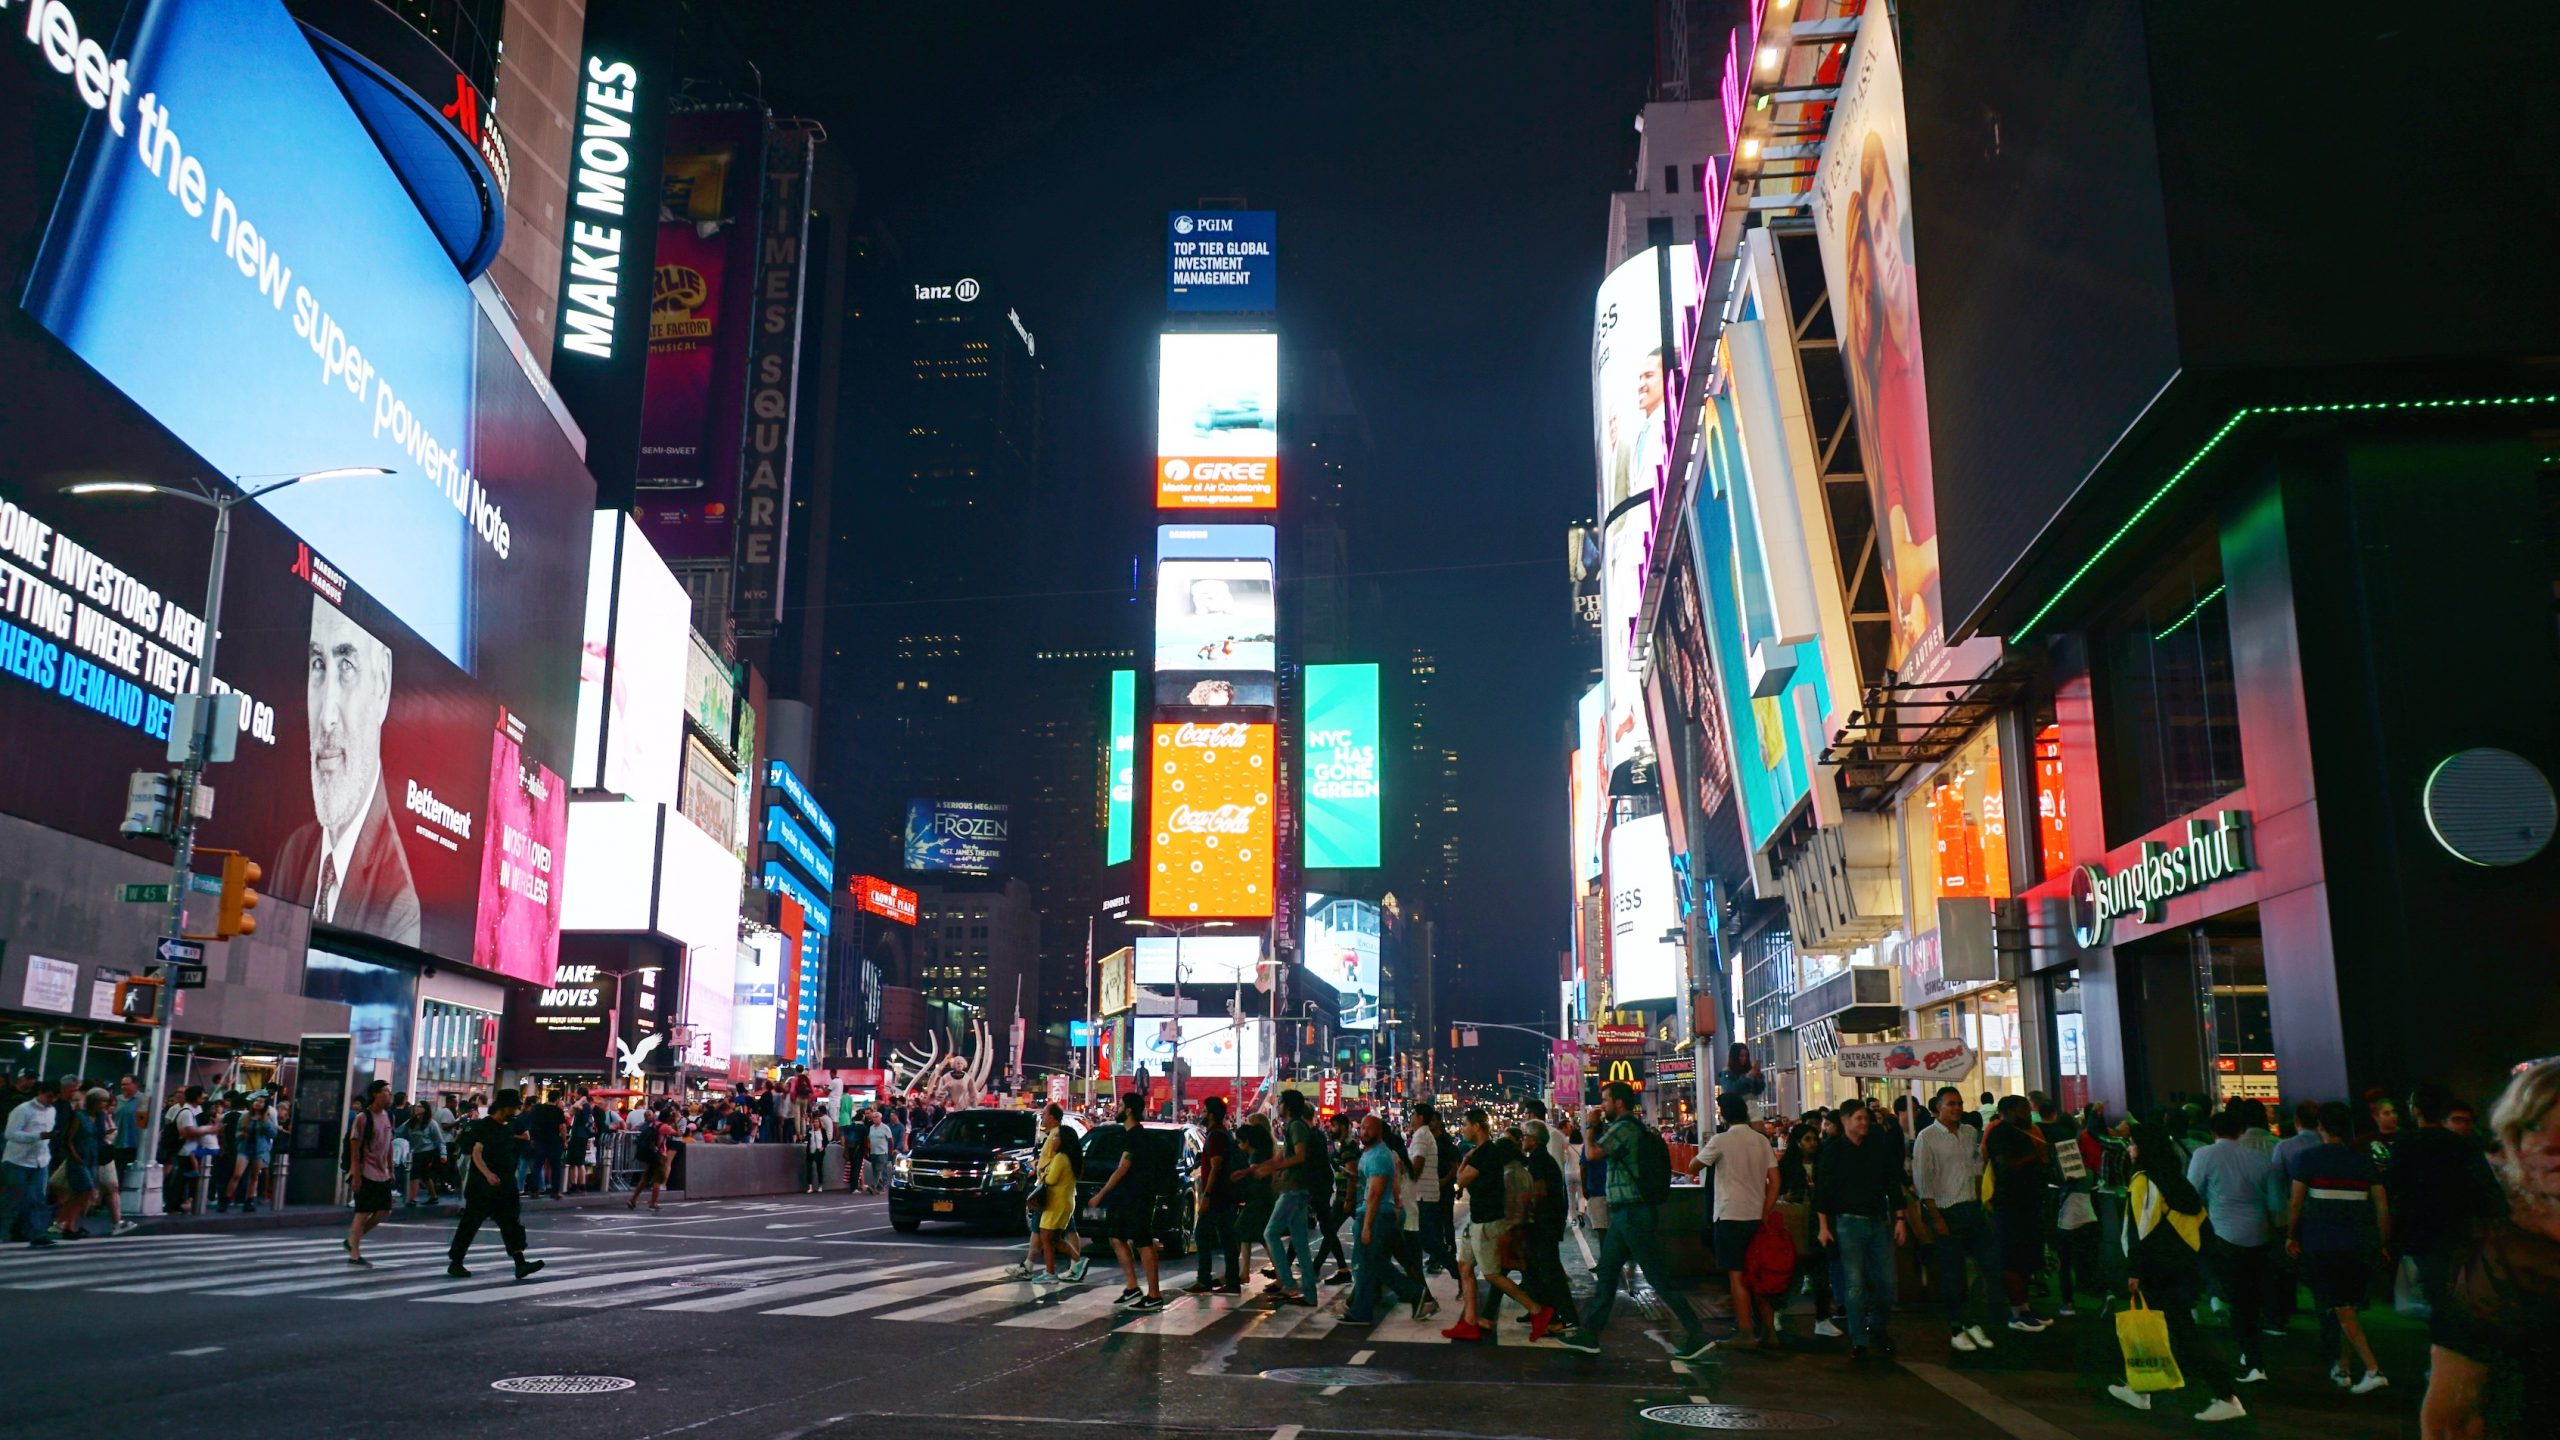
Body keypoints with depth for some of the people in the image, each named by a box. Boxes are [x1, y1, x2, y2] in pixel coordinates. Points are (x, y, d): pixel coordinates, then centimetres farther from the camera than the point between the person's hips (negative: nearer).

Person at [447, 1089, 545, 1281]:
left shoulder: (509, 1127, 11)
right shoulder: (483, 1127, -12)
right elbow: (476, 1153, -23)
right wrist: (487, 1174, -38)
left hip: (506, 1187, 7)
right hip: (481, 1188, -7)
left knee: (512, 1223, -3)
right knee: (469, 1224, 4)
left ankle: (520, 1264, -10)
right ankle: (455, 1263, 18)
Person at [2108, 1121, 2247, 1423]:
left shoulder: (2144, 1181, -14)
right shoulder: (2175, 1179, 11)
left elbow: (2142, 1230, -19)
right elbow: (2199, 1219, 14)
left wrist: (2134, 1271, -16)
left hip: (2160, 1271, -9)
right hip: (2185, 1267, 9)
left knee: (2183, 1334, -5)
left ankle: (2227, 1398, -7)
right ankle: (2140, 1389, 23)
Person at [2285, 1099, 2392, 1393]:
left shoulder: (2306, 1158, -4)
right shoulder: (2365, 1159, 6)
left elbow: (2295, 1202, -5)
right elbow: (2383, 1206, 5)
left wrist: (2291, 1236, 7)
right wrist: (2384, 1244, 14)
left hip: (2321, 1244, -4)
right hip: (2361, 1244, 4)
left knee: (2341, 1310, -2)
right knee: (2349, 1308, 15)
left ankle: (2373, 1369, -13)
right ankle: (2342, 1369, 23)